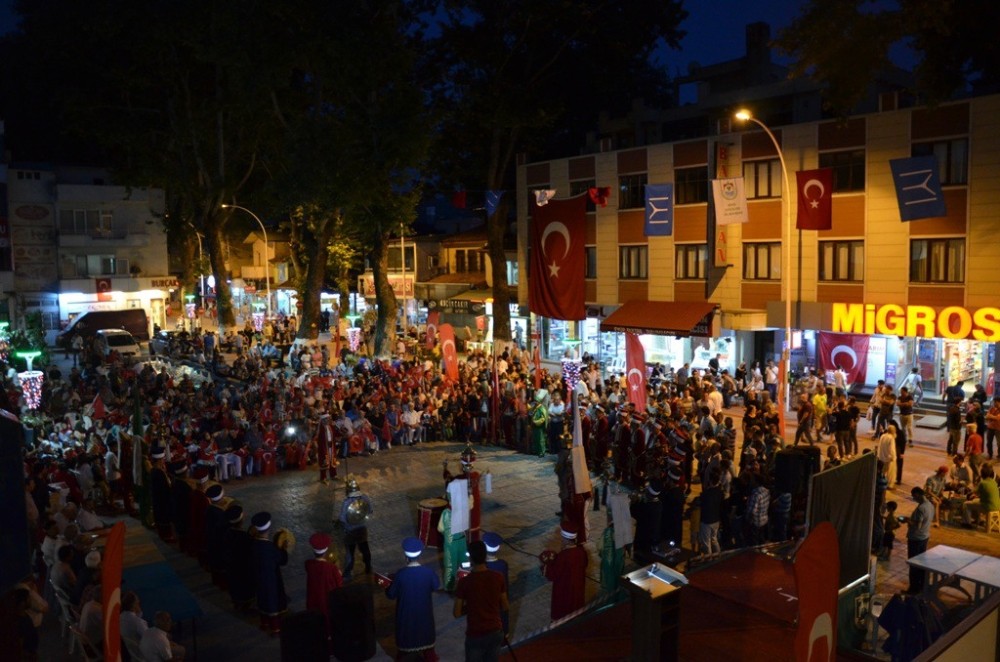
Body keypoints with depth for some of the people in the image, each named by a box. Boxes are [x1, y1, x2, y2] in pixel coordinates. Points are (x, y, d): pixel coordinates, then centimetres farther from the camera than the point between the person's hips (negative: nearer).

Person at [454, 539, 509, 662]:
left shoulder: (464, 582, -18)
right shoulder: (498, 577, -8)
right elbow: (505, 607, 3)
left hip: (475, 635, -3)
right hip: (496, 632, 3)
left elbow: (456, 613, -11)